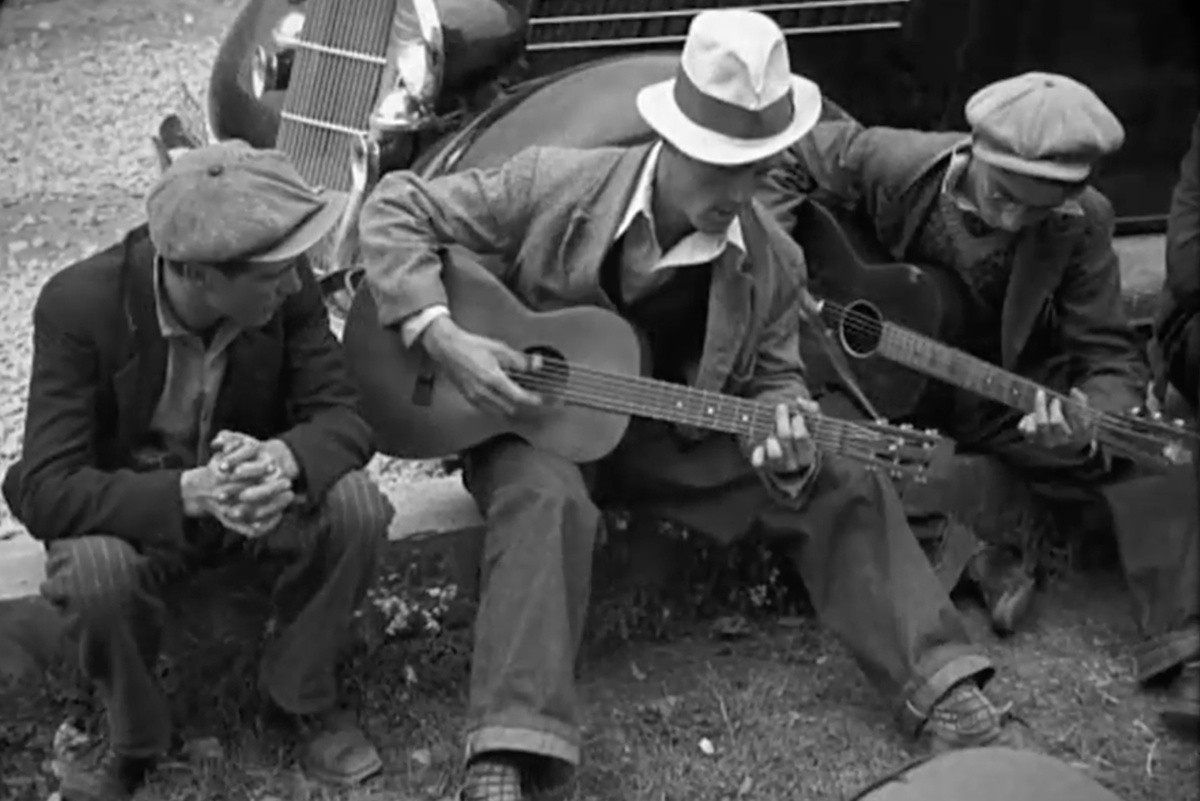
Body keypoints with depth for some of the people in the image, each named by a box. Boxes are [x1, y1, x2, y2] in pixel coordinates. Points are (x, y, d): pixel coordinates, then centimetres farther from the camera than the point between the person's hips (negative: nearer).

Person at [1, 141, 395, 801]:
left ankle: (303, 695, 1)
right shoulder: (80, 304, -27)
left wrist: (282, 459, -40)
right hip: (130, 509, -2)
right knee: (92, 570, -35)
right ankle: (134, 744, -4)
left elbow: (342, 416, -15)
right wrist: (190, 492, -46)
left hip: (258, 489, 3)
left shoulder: (285, 285, -18)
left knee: (356, 507, -26)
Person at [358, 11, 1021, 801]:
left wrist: (781, 426, -23)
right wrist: (442, 335, -28)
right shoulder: (552, 184, -19)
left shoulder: (771, 260, -9)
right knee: (548, 499, -39)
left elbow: (772, 376, 4)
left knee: (839, 483, -10)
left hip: (670, 435, 4)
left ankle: (943, 688, -3)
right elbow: (397, 208, -14)